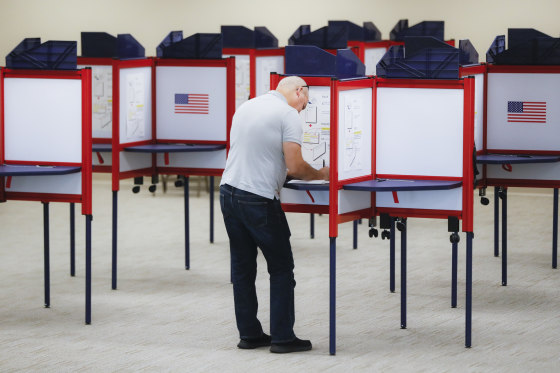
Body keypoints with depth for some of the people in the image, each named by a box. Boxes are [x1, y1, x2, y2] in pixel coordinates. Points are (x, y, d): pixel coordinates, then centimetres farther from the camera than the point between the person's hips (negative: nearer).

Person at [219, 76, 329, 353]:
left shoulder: (246, 107, 14)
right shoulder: (288, 115, -9)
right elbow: (295, 167, -15)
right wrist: (321, 174, 3)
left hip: (229, 192, 7)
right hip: (260, 200, -7)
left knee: (242, 268, 13)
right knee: (281, 269, 4)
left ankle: (249, 333, 17)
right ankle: (282, 337, 4)